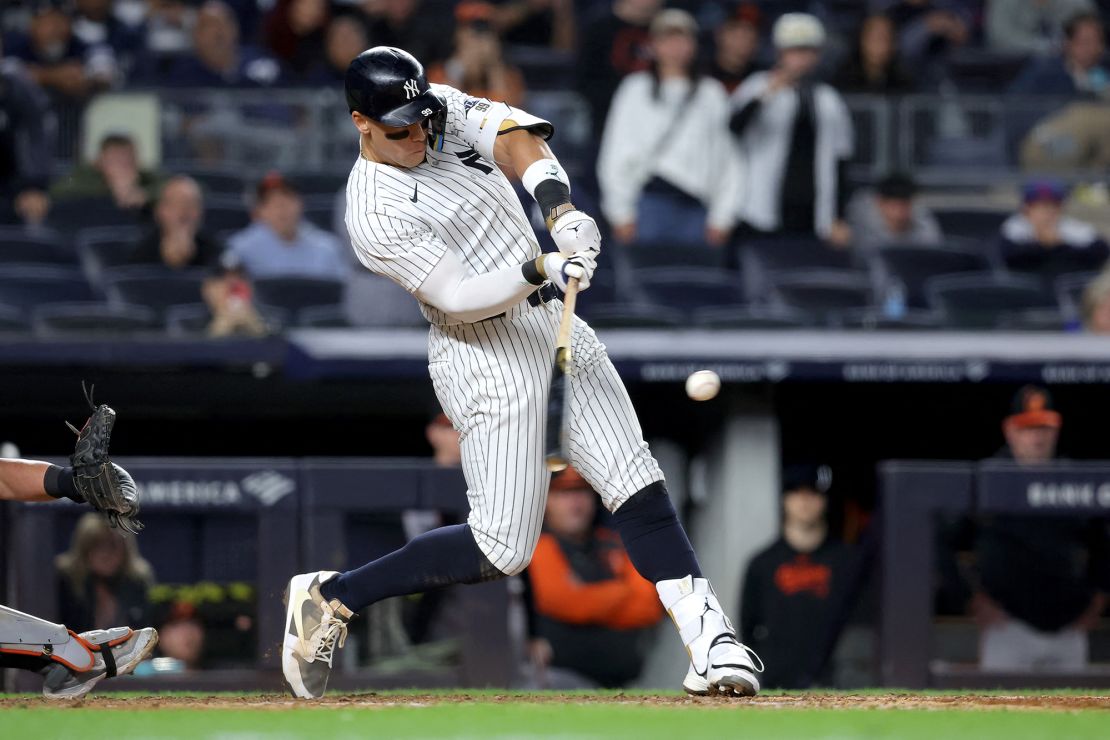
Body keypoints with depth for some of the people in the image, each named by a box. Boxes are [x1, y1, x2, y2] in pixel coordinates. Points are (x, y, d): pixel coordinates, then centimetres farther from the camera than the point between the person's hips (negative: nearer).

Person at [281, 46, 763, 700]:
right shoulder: (375, 214, -16)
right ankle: (331, 597, 4)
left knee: (639, 488, -6)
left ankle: (710, 637, -10)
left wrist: (561, 210, -30)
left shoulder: (446, 111, 4)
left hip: (556, 327, 7)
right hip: (488, 358, -7)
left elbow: (519, 140, -13)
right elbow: (460, 298, -22)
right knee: (502, 551, -9)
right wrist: (540, 269, -35)